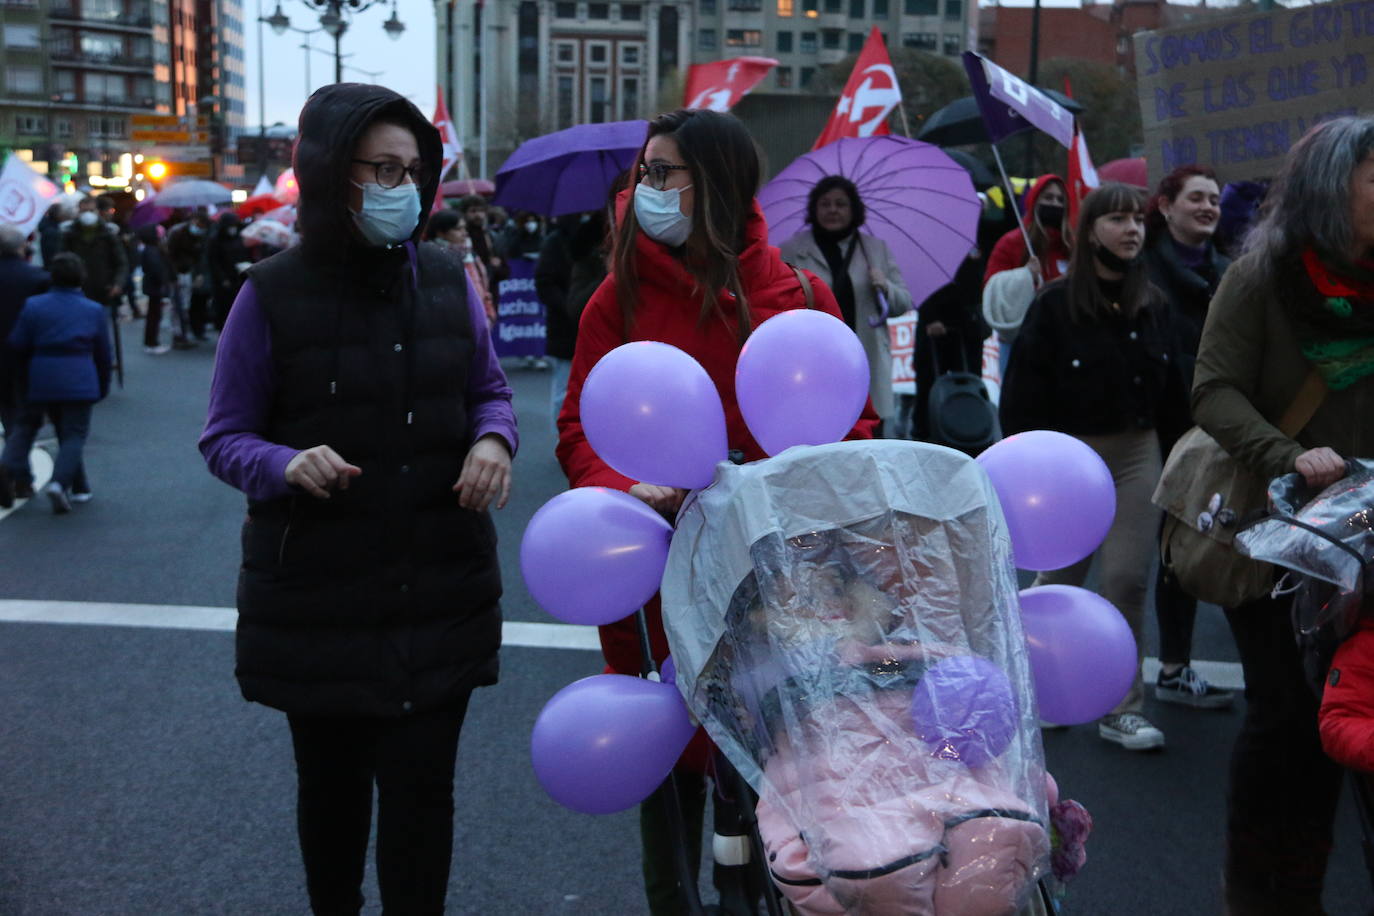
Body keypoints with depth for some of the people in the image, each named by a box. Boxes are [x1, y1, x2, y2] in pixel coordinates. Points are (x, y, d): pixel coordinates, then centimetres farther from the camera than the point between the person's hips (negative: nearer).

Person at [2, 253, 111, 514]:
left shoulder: (34, 306, 0)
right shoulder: (95, 311, 1)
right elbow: (103, 355, 6)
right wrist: (103, 386, 18)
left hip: (42, 381, 1)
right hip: (79, 382, -1)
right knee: (75, 434, 1)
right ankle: (60, 482, -19)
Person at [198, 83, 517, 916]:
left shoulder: (446, 279, 0)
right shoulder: (272, 295, -8)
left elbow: (489, 392, 12)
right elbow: (224, 438, -3)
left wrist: (494, 441, -11)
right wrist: (287, 465, -25)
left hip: (440, 592, 1)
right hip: (317, 594, -1)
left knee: (421, 787, 3)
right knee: (332, 783, 17)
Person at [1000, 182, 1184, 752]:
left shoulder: (1150, 303, 8)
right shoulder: (1055, 303, -6)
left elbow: (1169, 384, 13)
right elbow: (1024, 386, -8)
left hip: (1138, 453, 3)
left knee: (1129, 580, -1)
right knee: (1060, 579, 5)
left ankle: (1122, 709, 7)